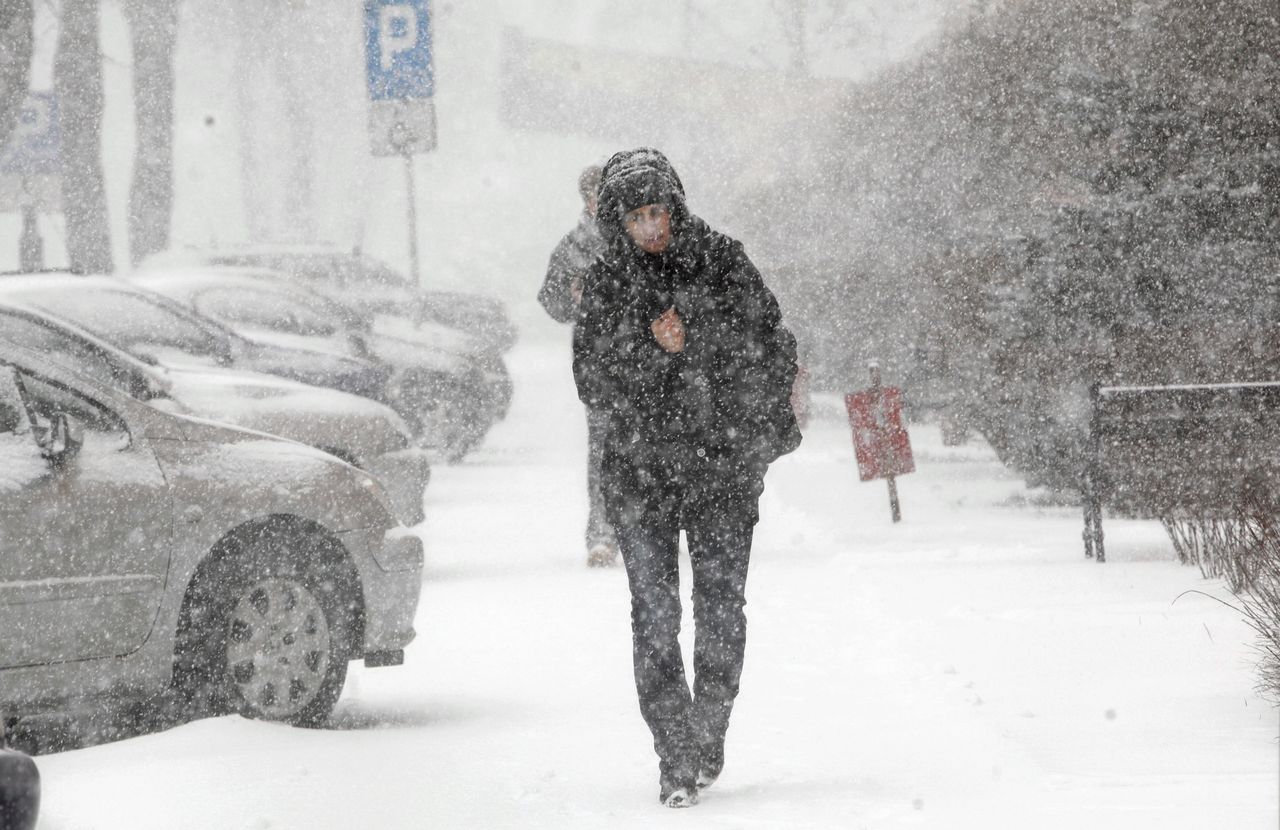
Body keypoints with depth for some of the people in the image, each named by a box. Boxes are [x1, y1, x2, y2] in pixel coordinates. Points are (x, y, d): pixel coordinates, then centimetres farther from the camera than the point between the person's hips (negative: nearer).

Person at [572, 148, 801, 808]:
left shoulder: (721, 262, 1)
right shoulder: (605, 283, 5)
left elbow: (771, 348, 5)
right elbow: (592, 383, 1)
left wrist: (761, 432, -2)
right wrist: (655, 350, -14)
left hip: (722, 463, -1)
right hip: (639, 469, 1)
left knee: (721, 605, -3)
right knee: (654, 612, -6)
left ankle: (707, 740, 14)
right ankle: (676, 760, -4)